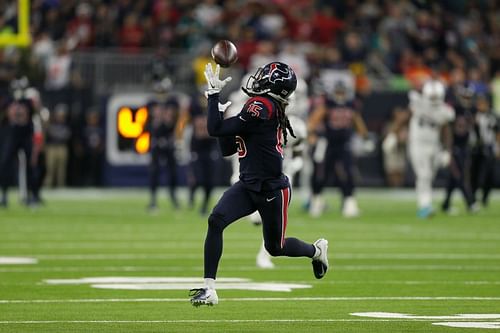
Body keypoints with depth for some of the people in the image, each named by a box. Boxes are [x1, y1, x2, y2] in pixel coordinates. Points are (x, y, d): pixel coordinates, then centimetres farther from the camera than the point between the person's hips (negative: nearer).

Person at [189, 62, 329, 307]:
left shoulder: (261, 106, -20)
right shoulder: (268, 109, 8)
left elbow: (215, 130, -21)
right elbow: (227, 149, 12)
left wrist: (214, 93, -14)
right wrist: (222, 113, 5)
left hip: (272, 191, -8)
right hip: (249, 186, 8)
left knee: (275, 247, 12)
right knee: (215, 221, -15)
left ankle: (317, 250, 44)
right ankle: (209, 289, -14)